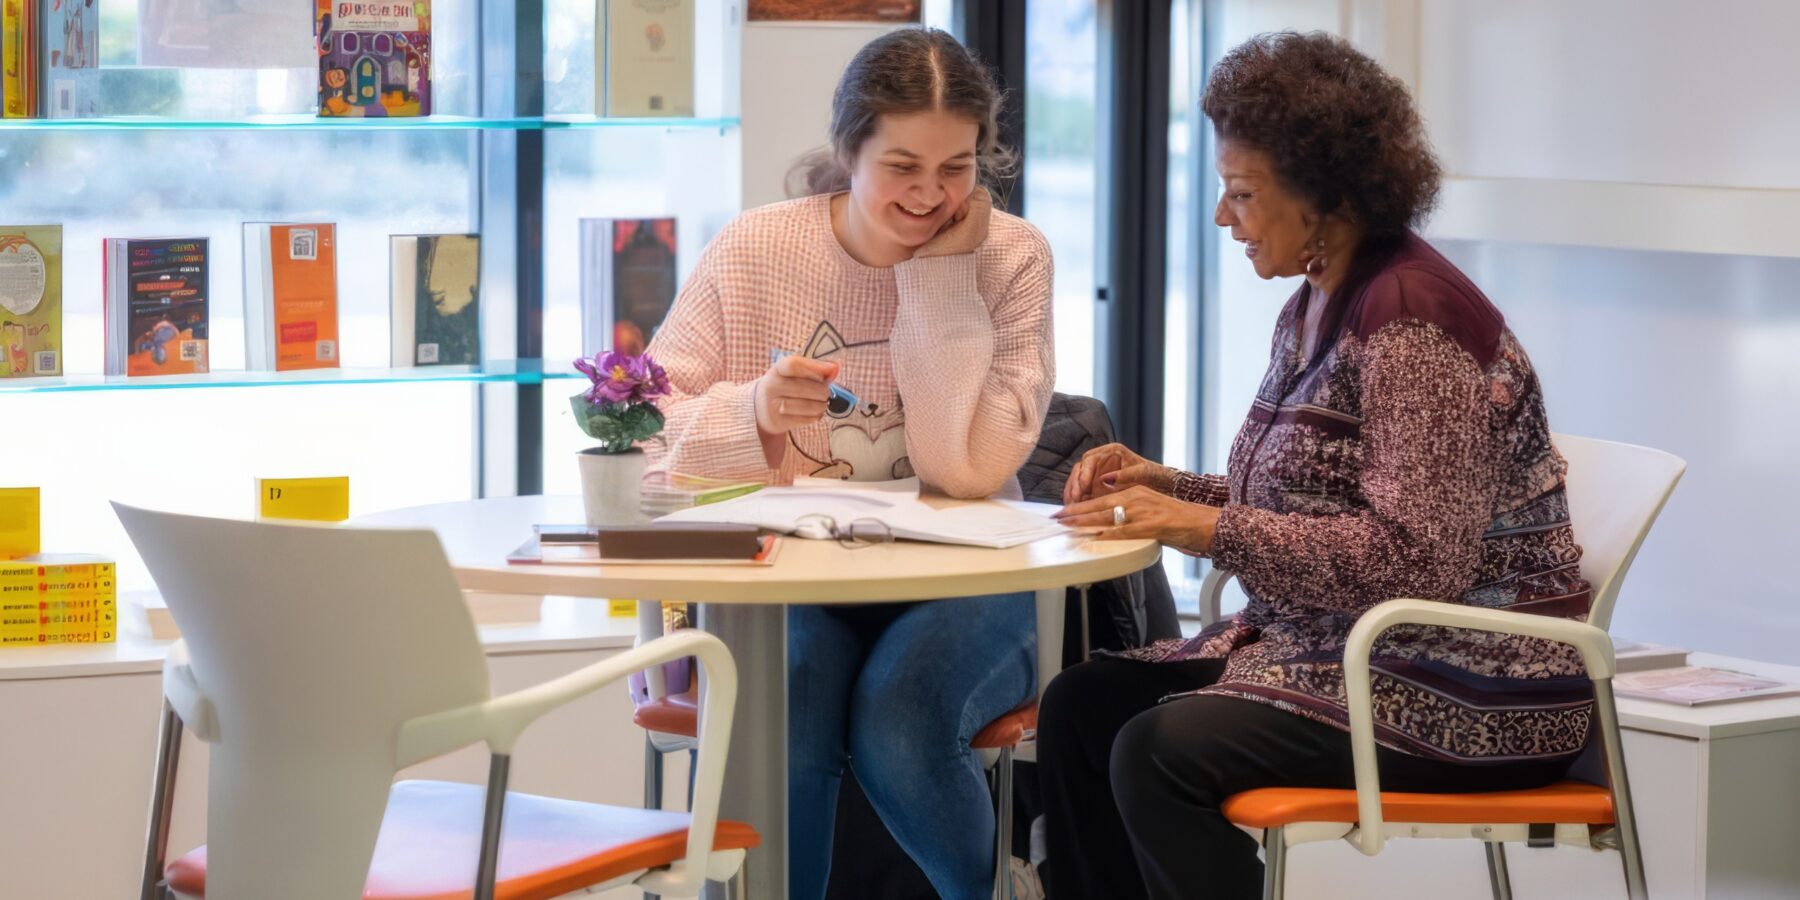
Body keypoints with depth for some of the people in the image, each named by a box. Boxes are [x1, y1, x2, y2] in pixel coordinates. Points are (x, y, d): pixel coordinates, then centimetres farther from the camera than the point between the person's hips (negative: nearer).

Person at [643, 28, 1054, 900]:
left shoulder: (1009, 257, -2)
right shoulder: (751, 251, -1)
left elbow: (973, 465, -14)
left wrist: (941, 274, -13)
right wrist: (752, 411, -22)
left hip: (956, 583, 0)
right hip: (786, 582, 0)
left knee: (900, 726, -30)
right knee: (786, 720, -32)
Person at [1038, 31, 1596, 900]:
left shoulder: (1412, 322, -18)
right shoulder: (1313, 310, 12)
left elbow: (1413, 559, -24)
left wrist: (1207, 526, -23)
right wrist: (1161, 486, 3)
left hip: (1472, 692, -10)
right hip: (1333, 646, 10)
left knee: (1162, 752, -25)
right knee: (1080, 705, -3)